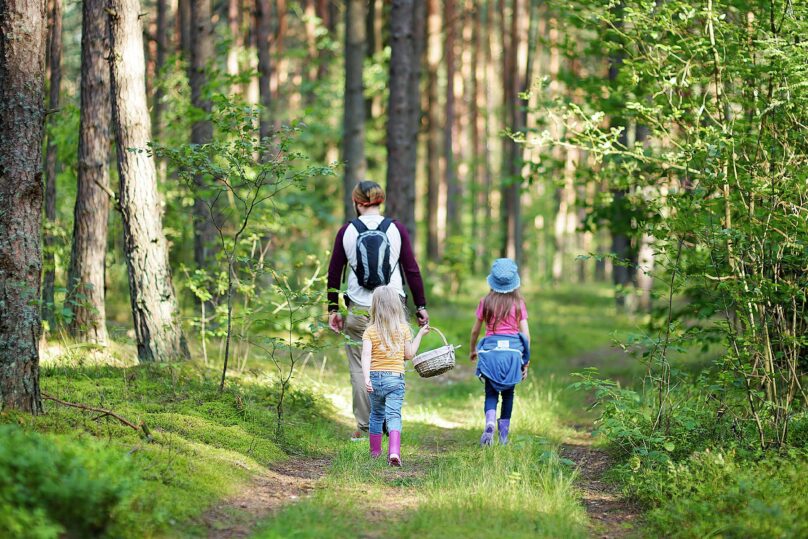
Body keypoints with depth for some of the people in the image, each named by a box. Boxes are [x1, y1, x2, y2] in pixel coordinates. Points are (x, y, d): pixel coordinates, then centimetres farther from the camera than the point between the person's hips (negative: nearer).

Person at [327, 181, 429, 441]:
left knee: (360, 368, 6)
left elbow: (334, 273, 5)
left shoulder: (347, 231, 1)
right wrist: (421, 306, 8)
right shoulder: (396, 229, -1)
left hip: (358, 309, 0)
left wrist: (333, 309, 14)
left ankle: (363, 427, 7)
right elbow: (412, 270, 1)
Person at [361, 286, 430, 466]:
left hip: (375, 377, 1)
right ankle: (394, 452, -27)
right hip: (395, 378, -1)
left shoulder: (370, 331, -2)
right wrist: (420, 334, 19)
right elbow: (409, 354, 8)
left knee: (376, 415, 19)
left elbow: (366, 355, -14)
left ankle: (375, 451, 31)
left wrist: (366, 378, -21)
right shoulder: (403, 329, 1)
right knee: (393, 415, -8)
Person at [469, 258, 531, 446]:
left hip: (490, 348, 0)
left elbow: (475, 330, 10)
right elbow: (526, 334, 1)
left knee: (491, 393, 6)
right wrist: (526, 360, 9)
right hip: (512, 350, 0)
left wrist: (473, 350, 27)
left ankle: (490, 423, -20)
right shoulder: (518, 303, 1)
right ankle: (504, 434, 14)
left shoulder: (486, 302, 3)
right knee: (508, 393, 14)